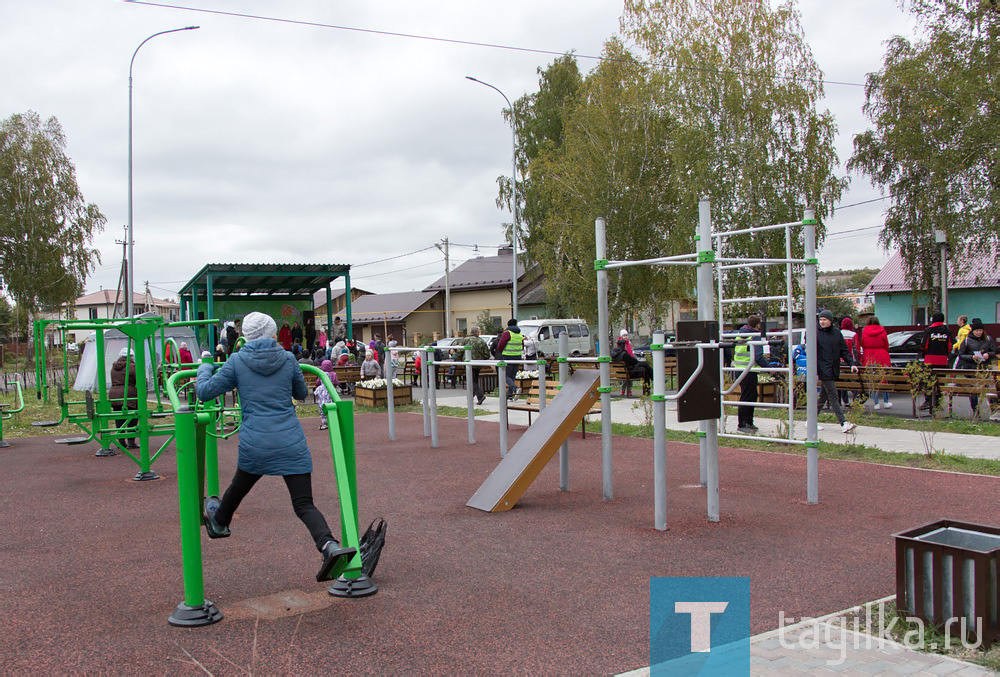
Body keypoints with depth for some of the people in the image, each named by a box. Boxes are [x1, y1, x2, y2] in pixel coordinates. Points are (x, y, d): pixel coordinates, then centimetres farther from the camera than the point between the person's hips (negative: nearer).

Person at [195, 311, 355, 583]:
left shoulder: (237, 362, 0)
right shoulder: (287, 359, 6)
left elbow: (204, 391, 4)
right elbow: (302, 393, 21)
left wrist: (205, 368, 23)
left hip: (255, 443, 0)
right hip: (292, 443, 0)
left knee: (238, 488, 28)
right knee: (304, 504, -2)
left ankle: (219, 522, 56)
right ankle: (329, 546, -25)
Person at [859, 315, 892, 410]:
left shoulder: (864, 332, -1)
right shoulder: (882, 331, -3)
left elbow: (863, 346, 5)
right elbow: (886, 346, 4)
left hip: (869, 359, 1)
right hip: (881, 359, -1)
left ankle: (876, 403, 4)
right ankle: (885, 402, 13)